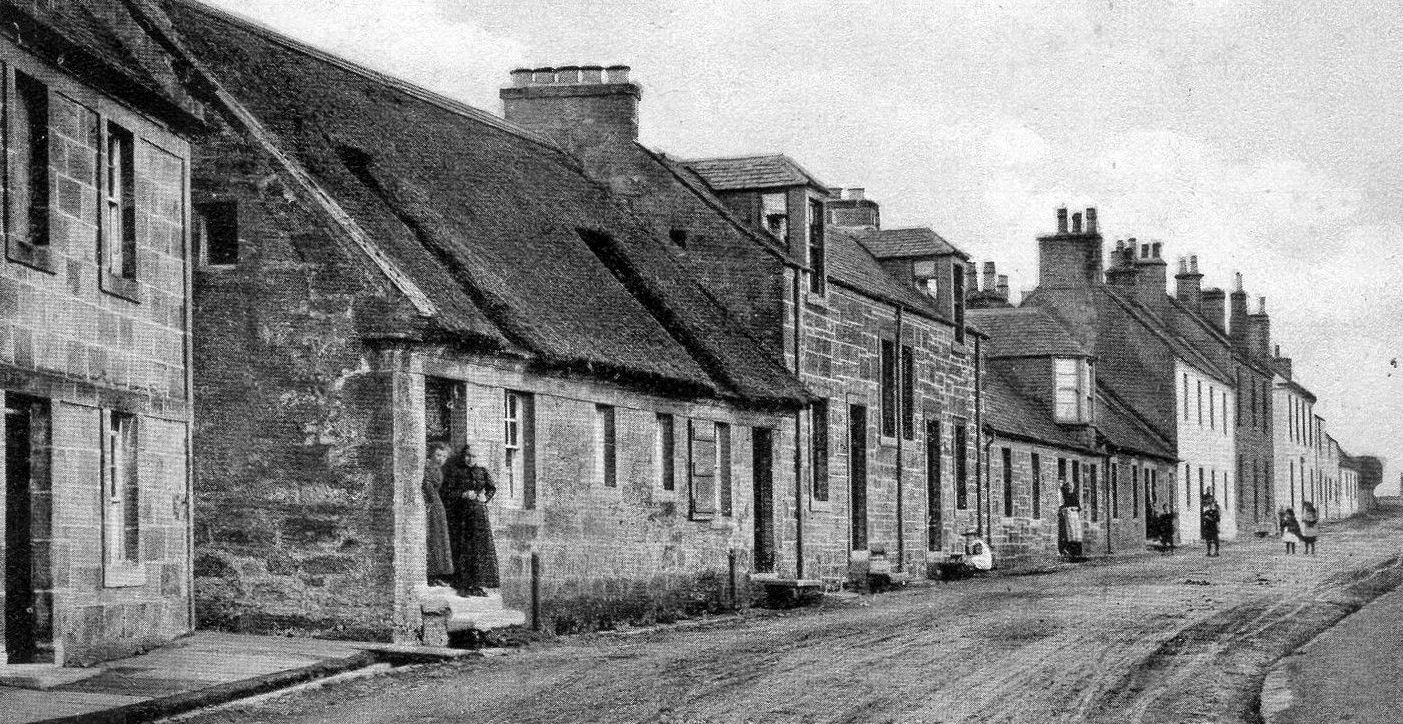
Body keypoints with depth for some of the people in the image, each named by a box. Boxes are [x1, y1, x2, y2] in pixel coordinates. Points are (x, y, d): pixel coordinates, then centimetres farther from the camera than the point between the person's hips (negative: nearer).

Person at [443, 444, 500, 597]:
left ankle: (477, 584, 2)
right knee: (463, 548, -6)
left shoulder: (481, 471, 12)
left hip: (479, 514, 4)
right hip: (461, 514, -4)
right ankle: (463, 585, -4)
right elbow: (446, 492, -4)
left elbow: (492, 488, 16)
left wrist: (485, 497, -4)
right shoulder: (455, 471, 1)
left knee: (481, 547, -3)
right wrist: (463, 495, -15)